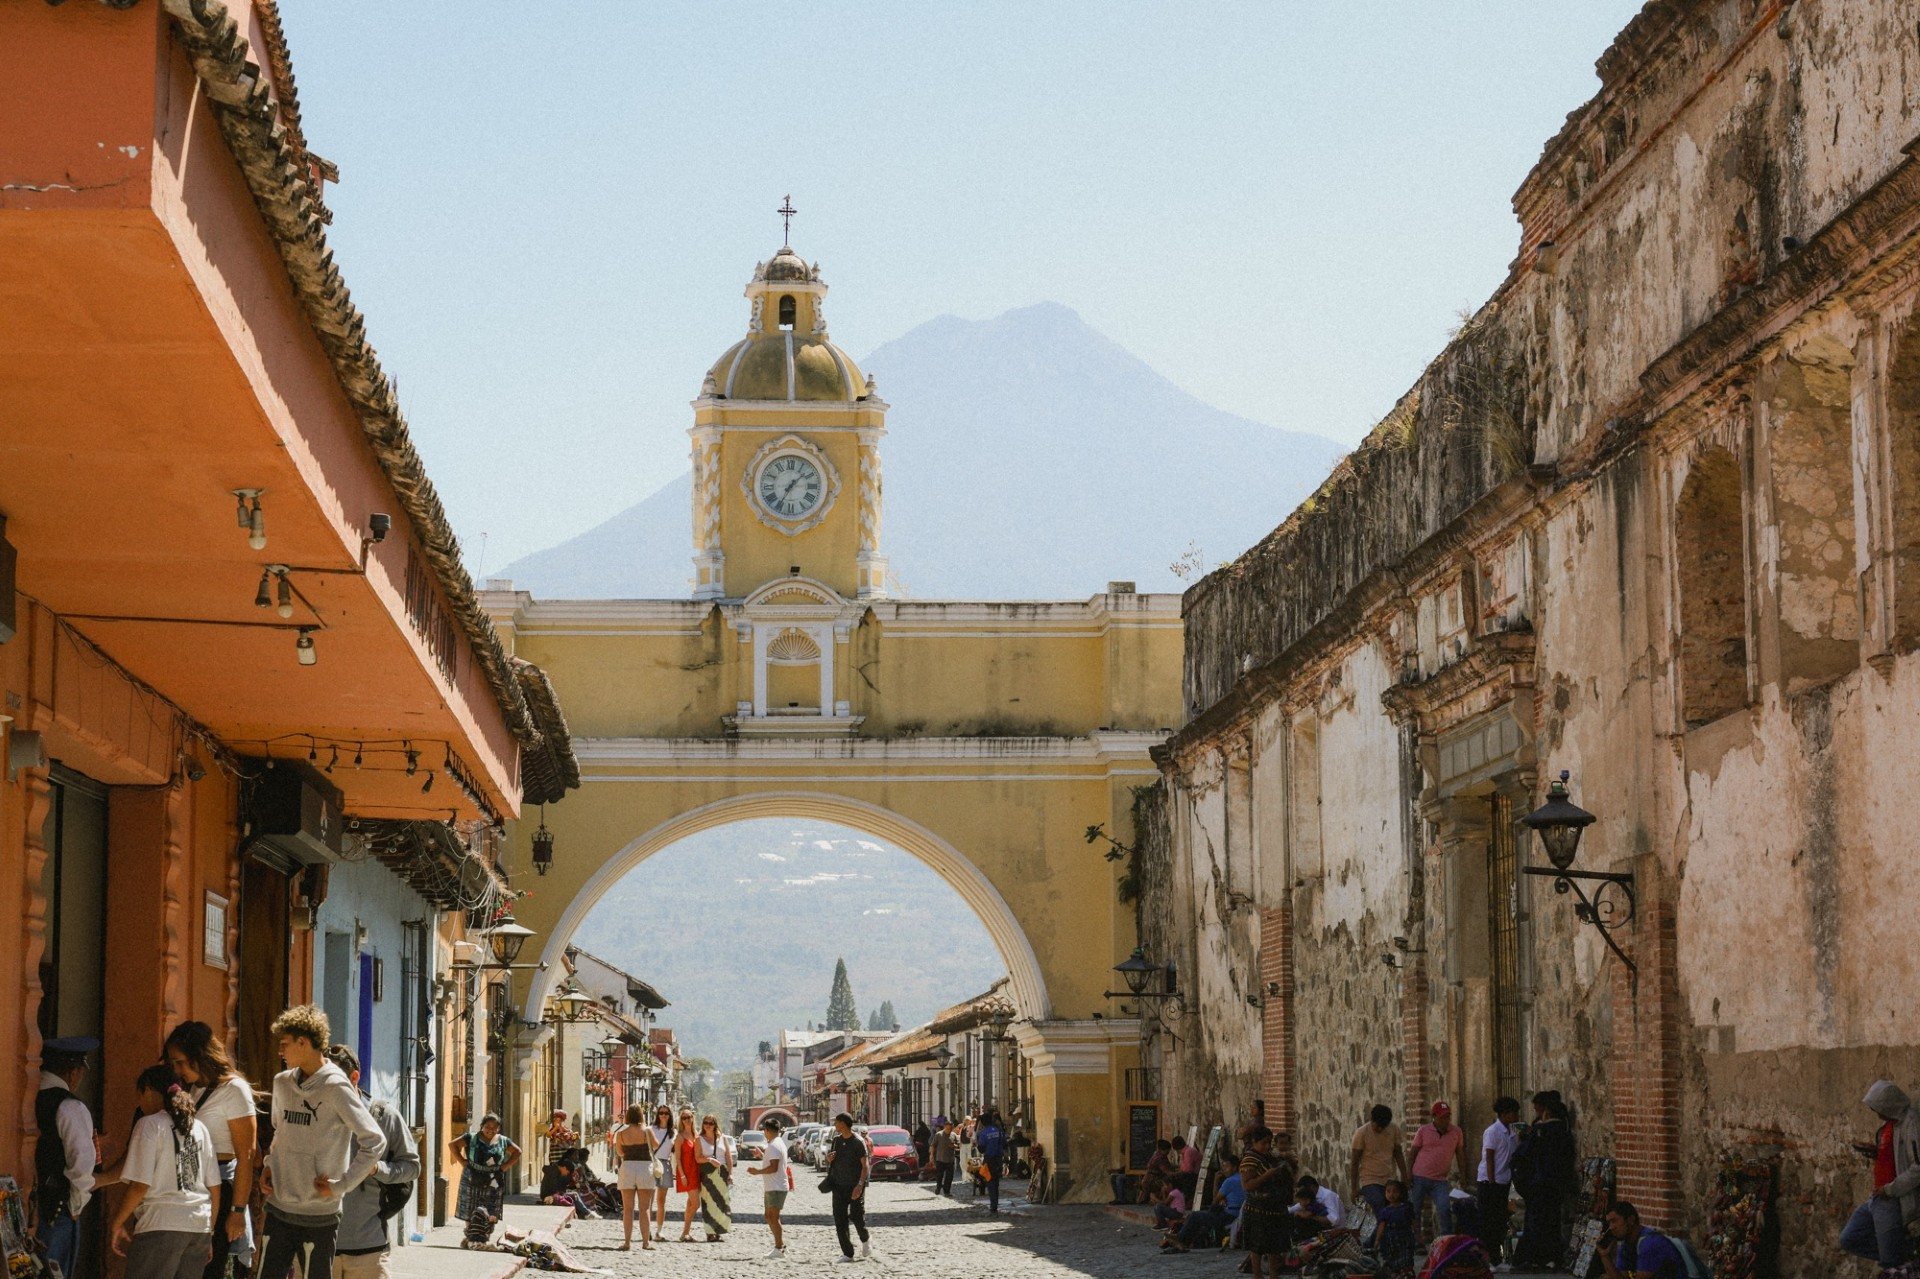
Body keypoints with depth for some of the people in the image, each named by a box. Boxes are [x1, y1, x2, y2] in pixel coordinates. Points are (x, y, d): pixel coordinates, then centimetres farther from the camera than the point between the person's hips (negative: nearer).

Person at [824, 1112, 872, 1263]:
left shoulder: (858, 1142, -10)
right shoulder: (836, 1141, 9)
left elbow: (865, 1165, -12)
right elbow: (830, 1160, 21)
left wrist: (860, 1185, -22)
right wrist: (829, 1158, -4)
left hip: (855, 1187, -6)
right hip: (839, 1186, 6)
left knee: (857, 1216, -3)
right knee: (840, 1222, -1)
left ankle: (866, 1240, 27)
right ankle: (847, 1254, 4)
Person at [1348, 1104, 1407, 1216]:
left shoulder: (1394, 1129, 0)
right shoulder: (1361, 1134, -11)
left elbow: (1398, 1154, 11)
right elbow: (1355, 1162, -5)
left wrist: (1404, 1177, 8)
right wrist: (1354, 1188, -5)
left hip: (1390, 1181, 4)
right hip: (1370, 1181, -4)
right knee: (1380, 1208, -22)